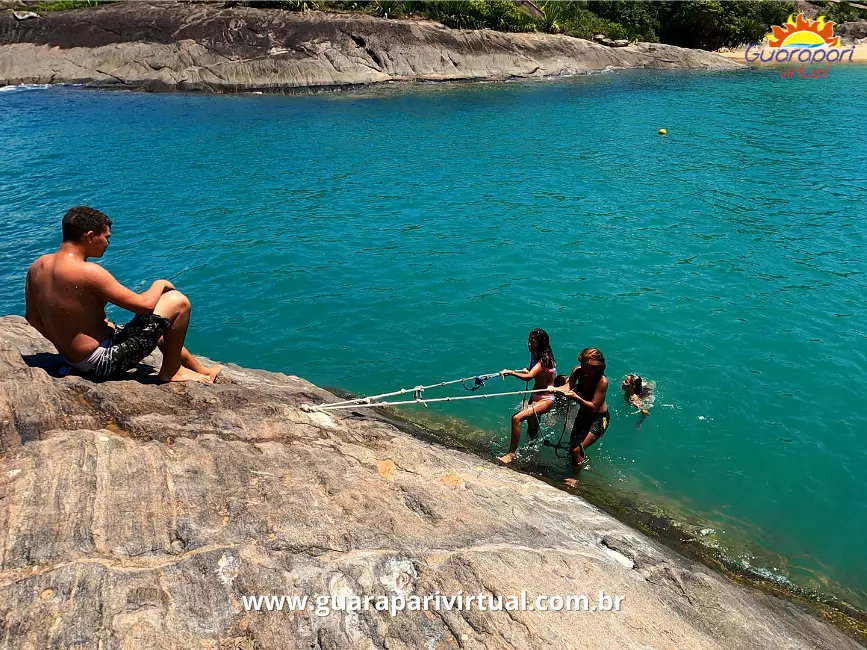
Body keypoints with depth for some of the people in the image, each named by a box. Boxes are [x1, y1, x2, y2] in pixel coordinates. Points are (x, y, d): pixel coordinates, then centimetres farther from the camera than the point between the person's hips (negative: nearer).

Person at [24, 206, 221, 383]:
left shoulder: (37, 266, 1)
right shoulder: (88, 272, -24)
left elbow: (33, 318, 11)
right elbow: (144, 304, -22)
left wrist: (67, 342, 21)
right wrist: (160, 284, -1)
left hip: (74, 359, 9)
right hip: (103, 363, -9)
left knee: (155, 326, 29)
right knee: (178, 301, -6)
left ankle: (200, 369, 40)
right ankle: (171, 371, 9)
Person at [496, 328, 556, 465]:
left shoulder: (544, 359, -25)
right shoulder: (535, 355, 1)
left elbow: (529, 377, -40)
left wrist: (511, 372, -43)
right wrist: (527, 370, 3)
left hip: (546, 399, -10)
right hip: (535, 396, 10)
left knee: (516, 418, -26)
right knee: (532, 429, 26)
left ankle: (511, 454, -16)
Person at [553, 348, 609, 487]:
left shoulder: (602, 381, -31)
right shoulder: (578, 371, -17)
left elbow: (593, 407, -32)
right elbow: (568, 386, -30)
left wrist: (576, 397, -47)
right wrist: (555, 389, -52)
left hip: (598, 419, -6)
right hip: (583, 415, 6)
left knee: (576, 449, -11)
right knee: (572, 445, 21)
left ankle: (574, 477, 14)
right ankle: (582, 459, 55)